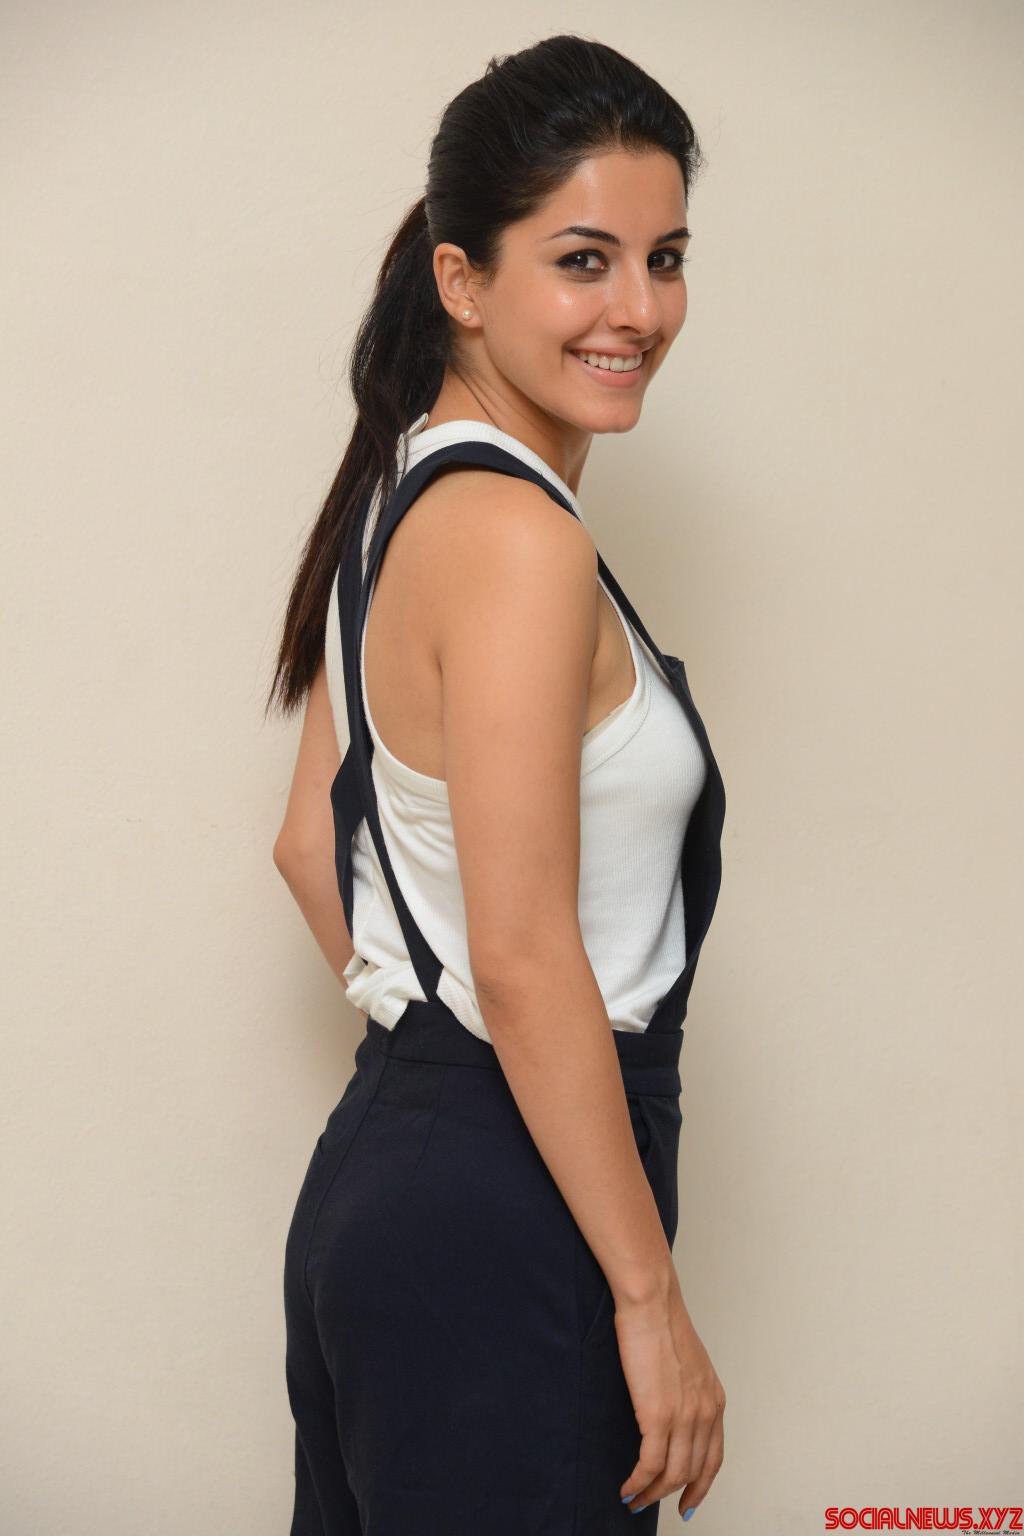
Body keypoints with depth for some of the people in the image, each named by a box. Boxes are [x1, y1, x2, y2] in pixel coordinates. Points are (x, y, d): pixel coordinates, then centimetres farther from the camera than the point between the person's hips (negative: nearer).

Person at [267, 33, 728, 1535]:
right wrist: (651, 1297, -18)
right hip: (503, 1217, -10)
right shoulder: (517, 536, -20)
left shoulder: (397, 497, 10)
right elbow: (527, 960, -23)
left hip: (379, 1167, 10)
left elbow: (311, 845, 17)